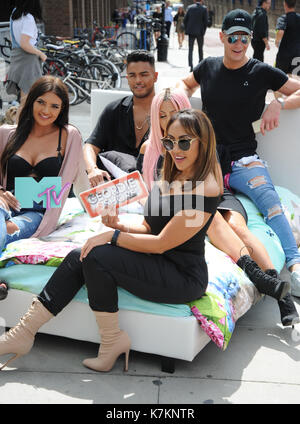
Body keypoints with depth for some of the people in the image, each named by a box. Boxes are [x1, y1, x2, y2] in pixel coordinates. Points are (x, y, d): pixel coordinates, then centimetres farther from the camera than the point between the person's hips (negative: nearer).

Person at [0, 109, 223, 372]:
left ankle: (112, 341, -7)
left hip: (183, 276, -9)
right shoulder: (171, 179, 12)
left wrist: (113, 236, -13)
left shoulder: (205, 189, -18)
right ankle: (24, 332, 0)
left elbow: (161, 243, -19)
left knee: (96, 257, -22)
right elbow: (149, 228, 15)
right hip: (158, 264, 9)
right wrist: (120, 227, -5)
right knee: (78, 257, -4)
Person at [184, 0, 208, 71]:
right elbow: (206, 21, -7)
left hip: (191, 32, 1)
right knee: (200, 49, 15)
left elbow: (185, 20, 1)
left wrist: (186, 30, 9)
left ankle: (190, 66, -10)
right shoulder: (204, 8, -4)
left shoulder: (190, 7, 2)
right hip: (200, 32, -1)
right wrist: (203, 31, 2)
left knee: (190, 49, 3)